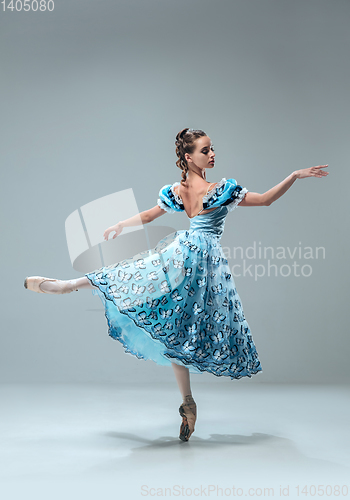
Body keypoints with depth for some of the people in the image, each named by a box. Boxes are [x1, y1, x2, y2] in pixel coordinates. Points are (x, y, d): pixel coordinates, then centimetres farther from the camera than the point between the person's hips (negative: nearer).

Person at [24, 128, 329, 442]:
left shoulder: (176, 191, 3)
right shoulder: (222, 190, -11)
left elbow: (147, 217, 17)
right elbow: (266, 200, -6)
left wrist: (119, 226, 33)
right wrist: (296, 175, -2)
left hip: (183, 252, 5)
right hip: (207, 257, -4)